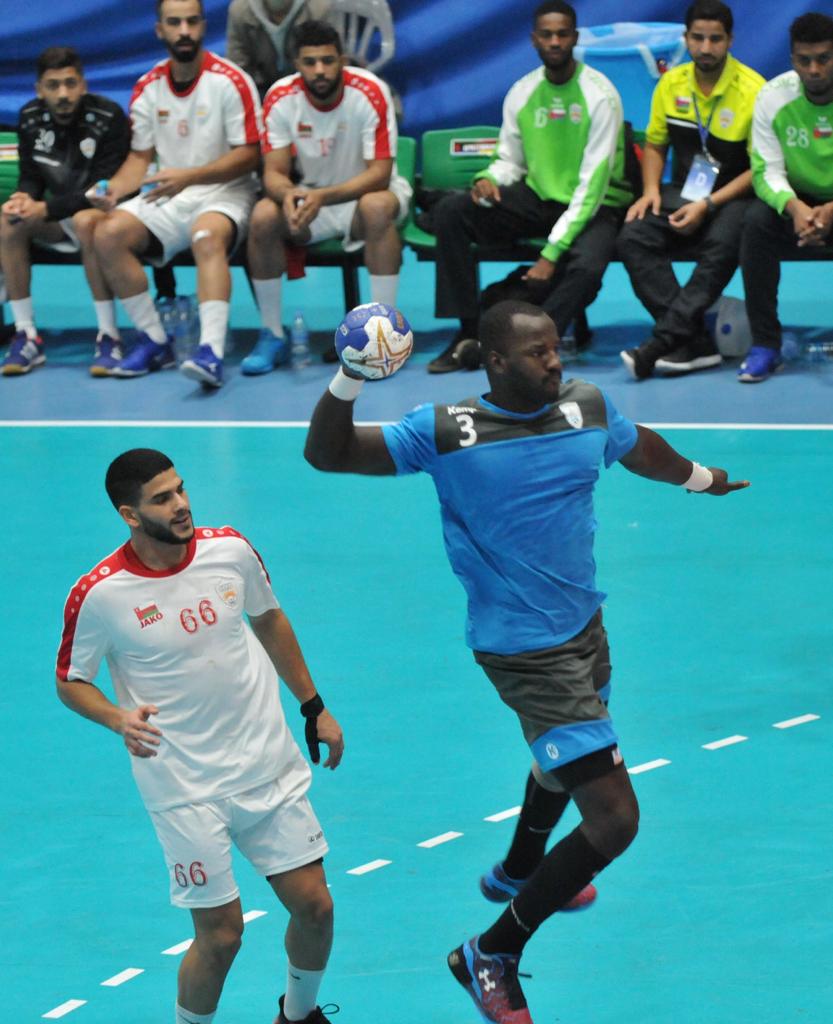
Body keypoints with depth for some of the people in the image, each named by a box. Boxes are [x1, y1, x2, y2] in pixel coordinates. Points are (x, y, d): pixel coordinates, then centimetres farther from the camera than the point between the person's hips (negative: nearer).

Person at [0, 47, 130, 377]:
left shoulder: (109, 118, -20)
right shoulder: (30, 118, -4)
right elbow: (31, 178, 5)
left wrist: (47, 209, -31)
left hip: (108, 213, -5)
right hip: (60, 217, 5)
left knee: (87, 220, -39)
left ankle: (109, 337, -32)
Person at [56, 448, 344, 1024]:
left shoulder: (230, 550, -4)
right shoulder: (99, 594, -15)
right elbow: (70, 680, -1)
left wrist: (314, 707, 18)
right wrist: (117, 718, -21)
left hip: (270, 765, 4)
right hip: (186, 789, -4)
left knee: (314, 907, 6)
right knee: (220, 937, -5)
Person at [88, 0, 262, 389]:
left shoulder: (231, 81, -9)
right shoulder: (147, 88, 6)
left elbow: (248, 155, -11)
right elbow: (141, 156, 12)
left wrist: (188, 176, -22)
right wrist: (115, 189, -10)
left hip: (223, 194, -5)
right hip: (166, 197, 5)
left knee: (207, 237, -38)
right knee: (108, 233, -20)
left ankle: (211, 351, -49)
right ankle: (154, 342, -9)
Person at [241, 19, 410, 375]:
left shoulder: (370, 92, -22)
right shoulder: (281, 98, -13)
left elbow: (379, 174, -24)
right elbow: (274, 172, -11)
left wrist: (324, 197, -40)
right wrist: (288, 194, -37)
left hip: (368, 191, -3)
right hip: (311, 195, 3)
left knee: (376, 207, -38)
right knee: (263, 217, -26)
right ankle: (272, 336, -11)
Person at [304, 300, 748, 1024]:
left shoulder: (587, 407, -2)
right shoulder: (445, 432, -18)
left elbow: (640, 450, 20)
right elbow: (327, 454, -18)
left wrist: (701, 477, 38)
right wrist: (348, 381, -36)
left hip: (584, 627, 8)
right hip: (529, 656, -8)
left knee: (567, 757, 34)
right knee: (613, 817, -14)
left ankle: (520, 871, 66)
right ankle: (492, 956, 3)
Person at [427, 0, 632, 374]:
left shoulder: (599, 95, -14)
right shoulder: (521, 94, 2)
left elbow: (593, 182, -18)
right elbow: (510, 160, 13)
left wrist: (552, 252, -24)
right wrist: (489, 179, -15)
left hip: (594, 207, -5)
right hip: (538, 199, 5)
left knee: (586, 267, -38)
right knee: (450, 212, -15)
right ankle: (469, 333, -15)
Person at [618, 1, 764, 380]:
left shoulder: (753, 90, -11)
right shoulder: (671, 85, 5)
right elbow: (654, 145, 18)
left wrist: (708, 205, -19)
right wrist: (650, 189, -2)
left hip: (734, 195, -5)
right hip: (682, 191, 5)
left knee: (721, 248, -37)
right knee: (633, 238, -24)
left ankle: (663, 341, -34)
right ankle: (696, 344, -31)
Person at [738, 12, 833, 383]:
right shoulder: (774, 96, -10)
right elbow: (767, 171, -12)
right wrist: (794, 207, -34)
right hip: (798, 197, 2)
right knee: (757, 222, -29)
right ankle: (765, 345, -22)